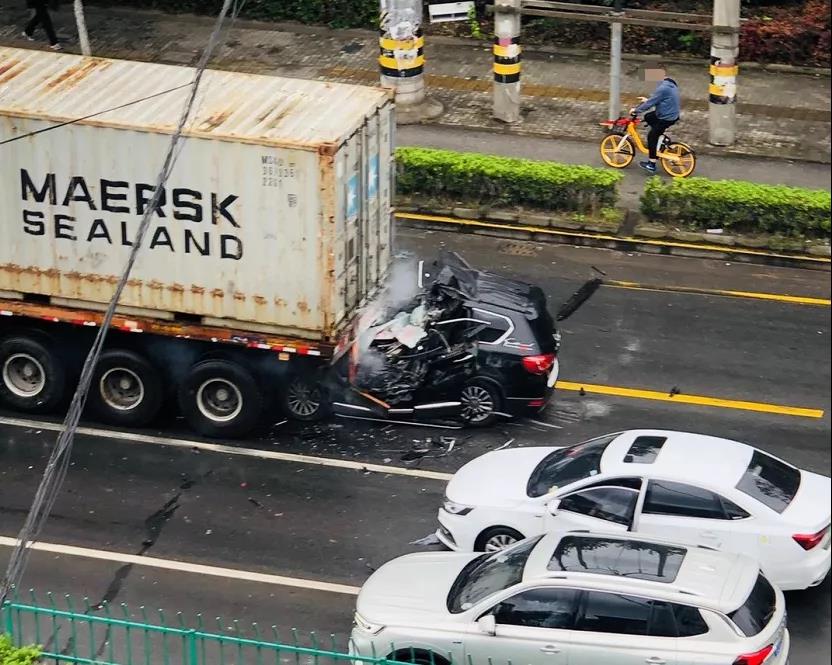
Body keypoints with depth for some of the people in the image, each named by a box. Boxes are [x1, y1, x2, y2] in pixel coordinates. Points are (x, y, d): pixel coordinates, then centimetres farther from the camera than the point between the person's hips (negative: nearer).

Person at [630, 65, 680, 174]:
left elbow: (651, 103, -22)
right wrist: (647, 100, 27)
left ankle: (651, 165, 0)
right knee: (648, 117, 23)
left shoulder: (663, 88, -25)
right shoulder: (670, 83, 7)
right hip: (673, 113, 10)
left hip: (667, 118, -10)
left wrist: (636, 110, -11)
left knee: (652, 136, -3)